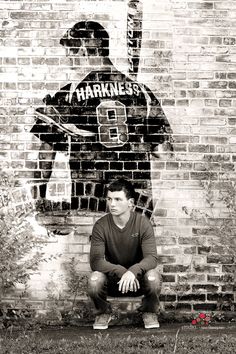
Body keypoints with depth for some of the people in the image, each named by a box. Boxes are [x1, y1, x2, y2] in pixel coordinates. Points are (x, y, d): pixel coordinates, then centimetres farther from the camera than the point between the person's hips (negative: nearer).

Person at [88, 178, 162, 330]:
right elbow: (96, 261, -21)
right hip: (112, 280, 0)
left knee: (153, 277, -32)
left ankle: (149, 312, 2)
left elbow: (151, 258, -22)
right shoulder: (101, 226, -13)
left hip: (138, 278, 0)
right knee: (95, 279, -31)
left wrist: (133, 271, -43)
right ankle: (103, 313, 3)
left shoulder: (143, 223, -14)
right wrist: (121, 271, -38)